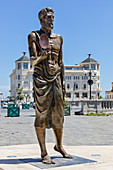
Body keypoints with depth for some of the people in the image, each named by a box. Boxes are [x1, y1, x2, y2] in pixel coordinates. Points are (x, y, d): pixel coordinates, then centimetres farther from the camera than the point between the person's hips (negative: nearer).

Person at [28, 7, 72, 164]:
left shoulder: (58, 38, 15)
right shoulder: (33, 36, 1)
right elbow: (33, 60, -7)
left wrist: (63, 81, 11)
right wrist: (44, 52, -23)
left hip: (56, 78, 5)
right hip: (41, 79, -4)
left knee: (58, 114, 8)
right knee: (42, 115, -5)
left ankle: (59, 146, 27)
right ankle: (44, 152, 1)